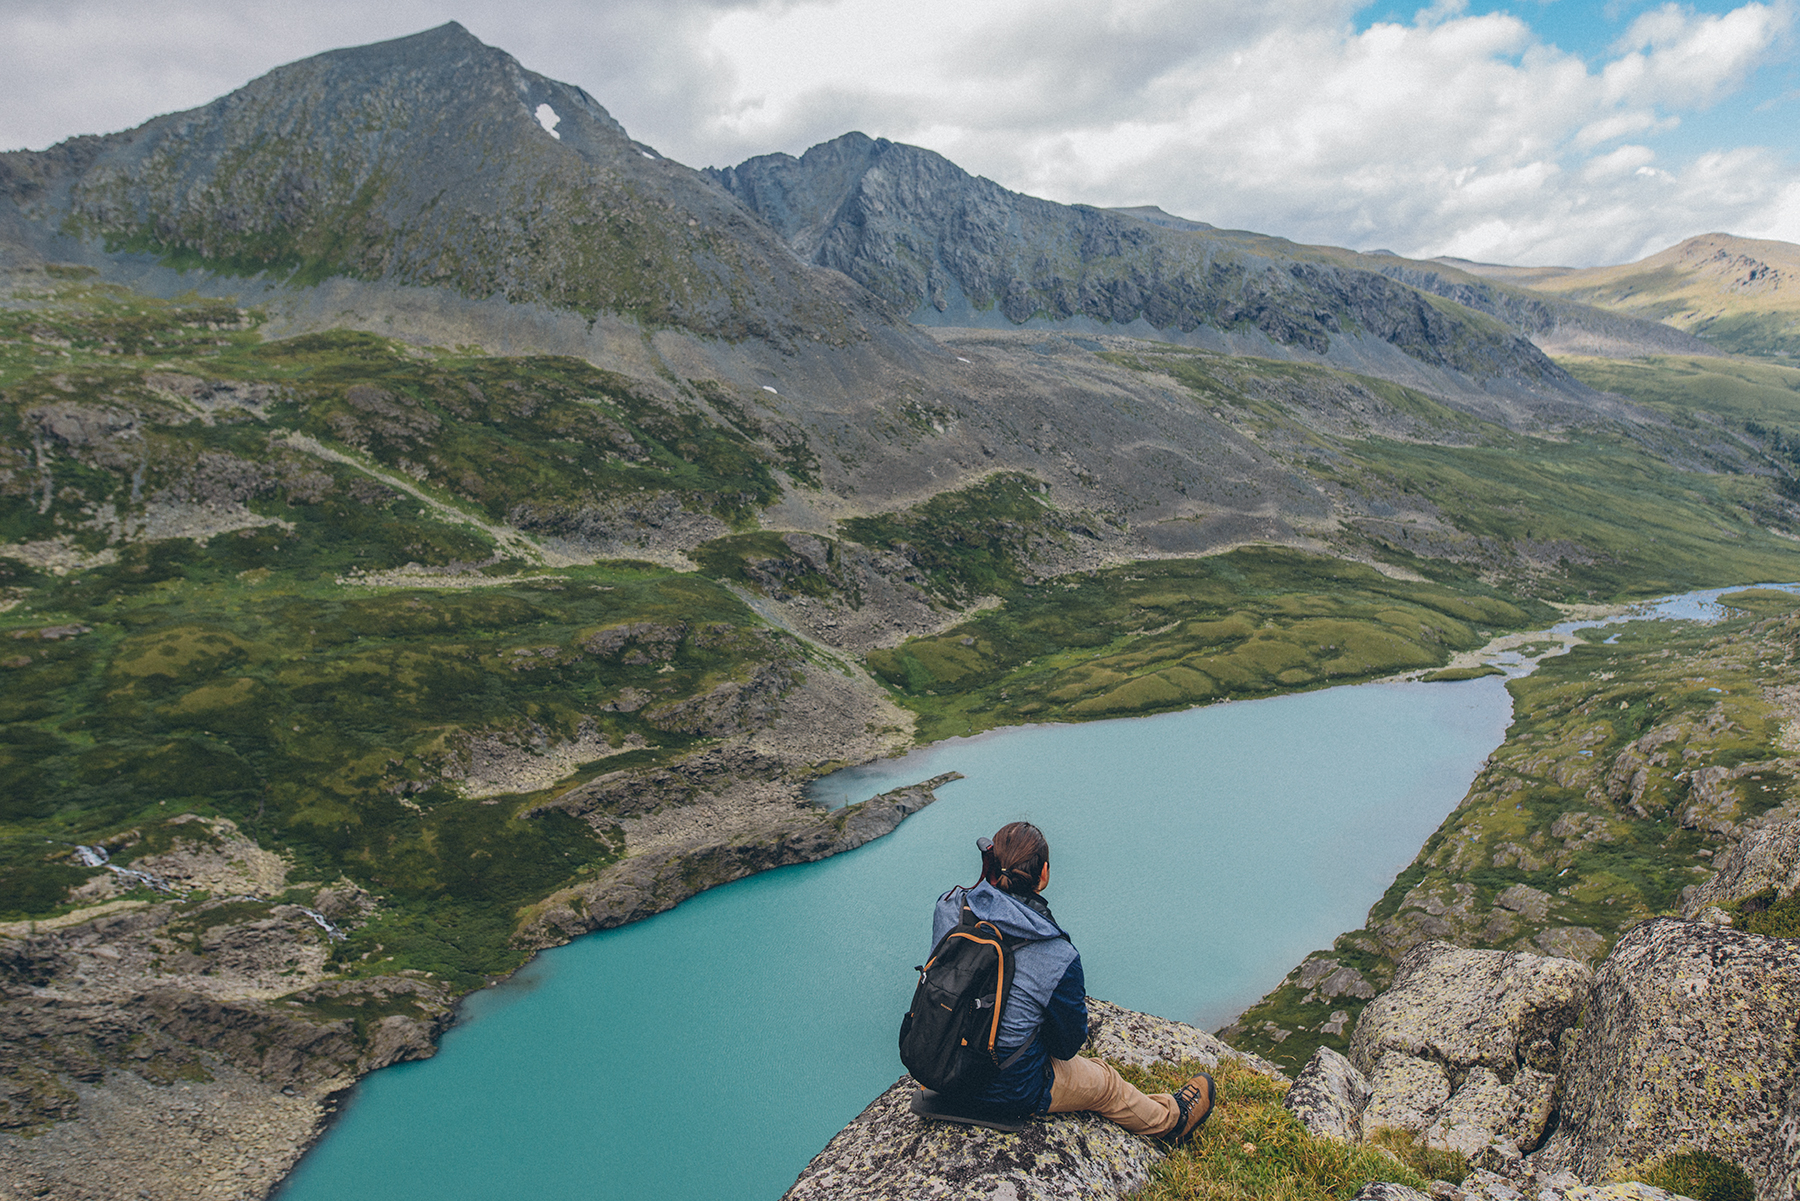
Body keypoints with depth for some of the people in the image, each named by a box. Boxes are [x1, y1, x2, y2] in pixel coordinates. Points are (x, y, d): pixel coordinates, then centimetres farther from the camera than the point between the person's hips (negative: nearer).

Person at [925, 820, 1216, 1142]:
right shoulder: (1059, 959, -28)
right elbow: (1069, 1043, -12)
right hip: (1012, 1093, -5)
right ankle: (1171, 1120, 51)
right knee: (1105, 1084, 24)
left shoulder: (950, 907, -15)